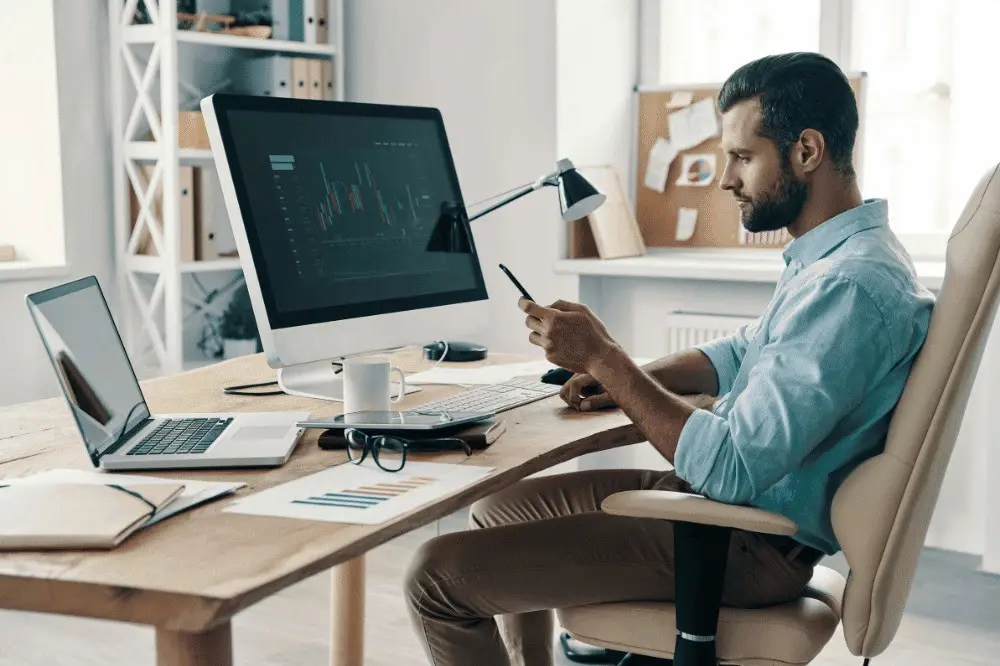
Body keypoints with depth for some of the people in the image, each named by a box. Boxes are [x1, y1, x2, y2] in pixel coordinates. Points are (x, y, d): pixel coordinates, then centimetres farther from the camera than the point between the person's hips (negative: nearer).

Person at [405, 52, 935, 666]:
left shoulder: (850, 287, -26)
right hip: (732, 498, 10)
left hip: (753, 546, -10)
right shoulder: (835, 254, 9)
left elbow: (731, 471, -29)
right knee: (499, 511, 21)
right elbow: (743, 354, 23)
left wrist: (604, 358, -21)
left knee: (439, 575, -12)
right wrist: (625, 377, 6)